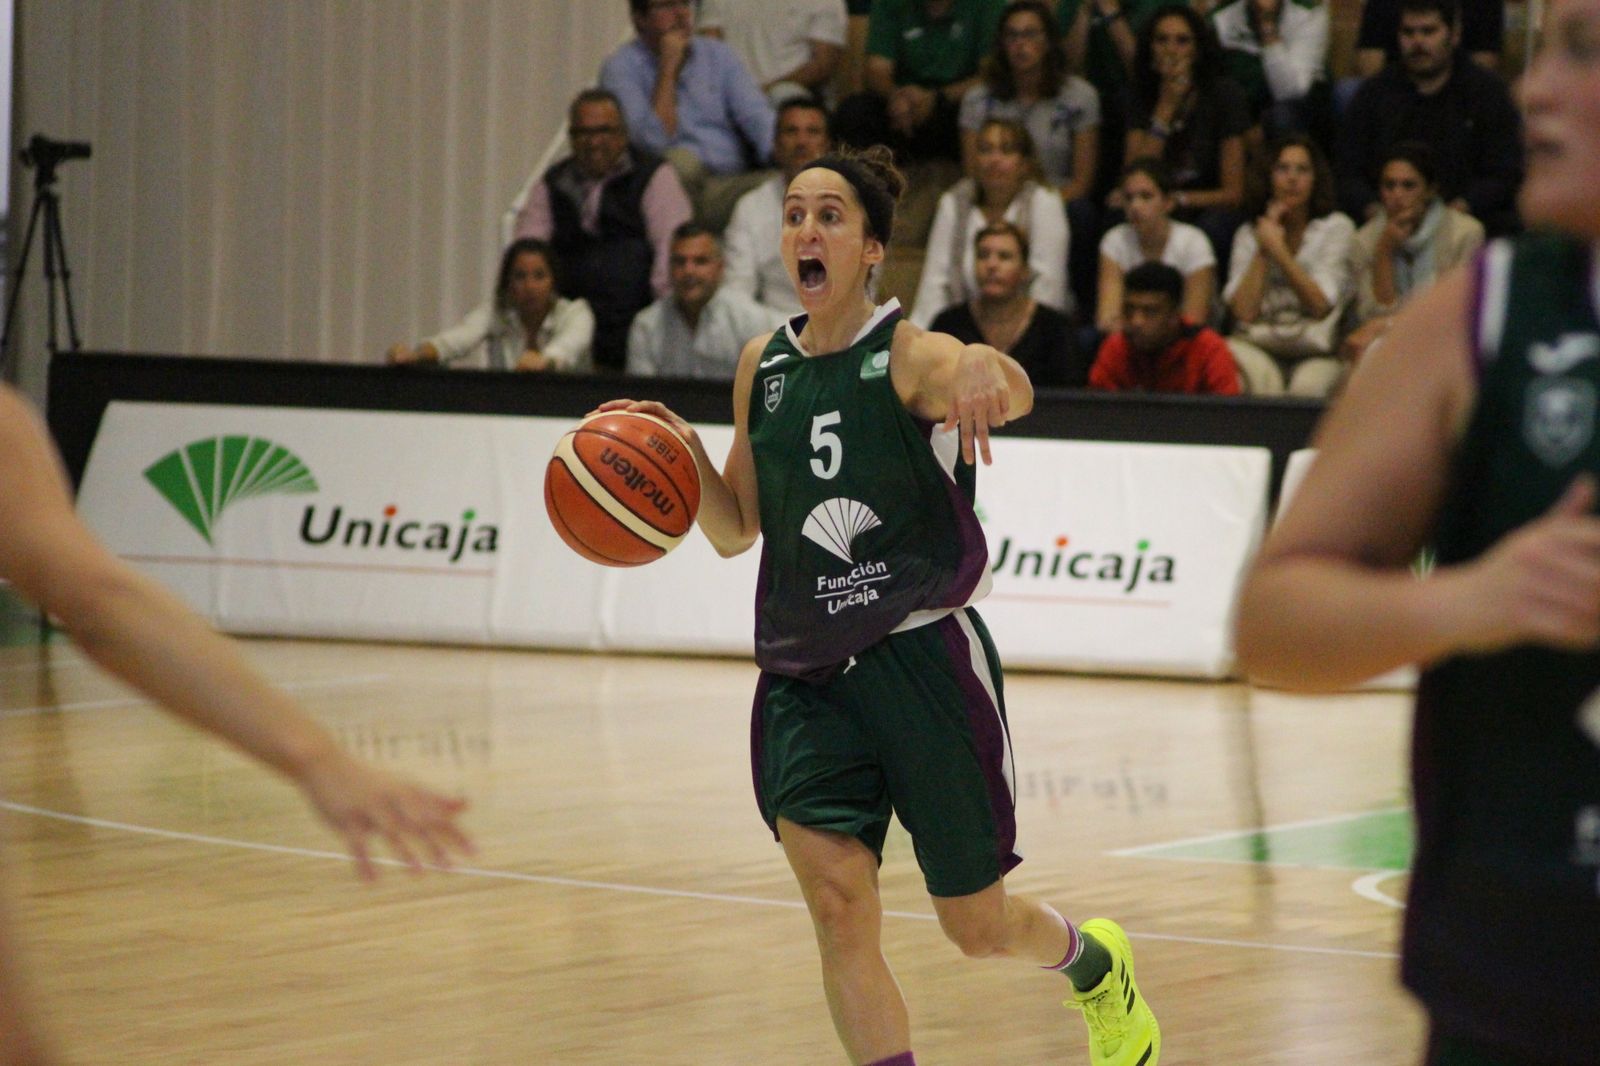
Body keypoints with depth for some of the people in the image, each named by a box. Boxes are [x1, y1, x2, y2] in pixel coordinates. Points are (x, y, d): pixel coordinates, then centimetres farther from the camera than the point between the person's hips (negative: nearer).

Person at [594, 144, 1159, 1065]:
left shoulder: (911, 357, -10)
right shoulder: (762, 366, 7)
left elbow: (1010, 394, -33)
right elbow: (736, 530, 14)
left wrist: (986, 371, -57)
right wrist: (684, 452, -6)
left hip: (924, 654, -4)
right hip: (804, 672, 4)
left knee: (979, 926, 9)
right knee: (837, 900, -17)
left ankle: (1094, 962, 43)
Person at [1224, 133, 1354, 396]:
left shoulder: (1336, 228, 5)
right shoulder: (1249, 234, 12)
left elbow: (1320, 305, -7)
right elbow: (1244, 311, -1)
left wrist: (1277, 249, -7)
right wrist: (1263, 250, -3)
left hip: (1317, 353, -1)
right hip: (1259, 347, 1)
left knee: (1309, 385, -34)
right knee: (1257, 375, -33)